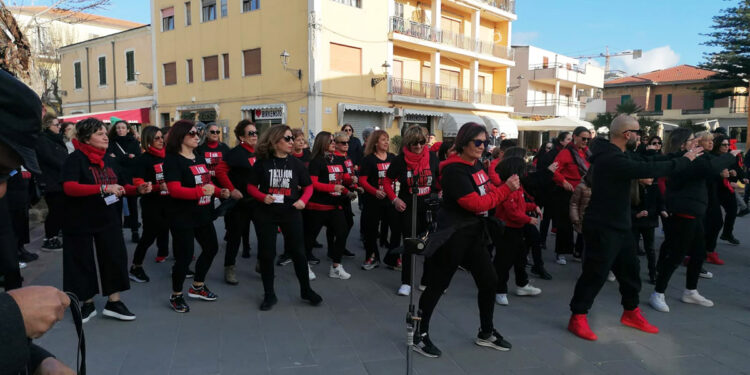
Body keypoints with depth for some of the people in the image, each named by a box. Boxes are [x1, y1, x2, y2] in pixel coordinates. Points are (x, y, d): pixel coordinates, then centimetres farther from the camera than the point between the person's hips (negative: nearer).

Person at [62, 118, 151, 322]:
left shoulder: (107, 159, 9)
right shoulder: (75, 159, -13)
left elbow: (119, 186, 16)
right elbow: (69, 187, -27)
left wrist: (138, 189, -3)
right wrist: (103, 188, -36)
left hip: (109, 221, 6)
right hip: (81, 223, -5)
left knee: (116, 258, 4)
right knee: (84, 262, 7)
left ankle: (113, 302, 16)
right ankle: (88, 303, 25)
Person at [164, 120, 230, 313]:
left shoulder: (199, 158, 11)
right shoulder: (172, 160, -14)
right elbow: (175, 190, -24)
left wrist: (220, 192, 2)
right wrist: (201, 191, -35)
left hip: (203, 214, 9)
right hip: (182, 217, -9)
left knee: (211, 248, 17)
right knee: (185, 256, -3)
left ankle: (197, 287, 36)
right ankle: (176, 296, 20)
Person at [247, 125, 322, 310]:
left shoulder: (296, 163, 1)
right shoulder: (262, 162, -4)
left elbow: (308, 186, 7)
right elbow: (251, 186, 1)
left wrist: (303, 200, -11)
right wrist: (263, 197, -17)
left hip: (291, 213, 1)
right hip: (266, 214, -1)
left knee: (297, 252, 6)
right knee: (266, 253, 5)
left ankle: (306, 290, 26)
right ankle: (269, 295, 22)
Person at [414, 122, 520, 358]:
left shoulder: (476, 165, 8)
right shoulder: (454, 170, -20)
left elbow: (487, 193, 15)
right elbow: (475, 203, -23)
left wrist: (507, 187, -4)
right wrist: (506, 189, -18)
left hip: (474, 234, 9)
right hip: (453, 236, -9)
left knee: (489, 282, 14)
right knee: (437, 285, 3)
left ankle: (486, 333, 33)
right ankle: (420, 335, 19)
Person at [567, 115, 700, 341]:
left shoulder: (613, 156, 10)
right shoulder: (612, 160, -25)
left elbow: (645, 163, 15)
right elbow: (649, 169, -25)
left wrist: (679, 155, 7)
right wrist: (685, 160, -11)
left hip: (618, 226, 11)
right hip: (603, 228, -11)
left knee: (629, 269, 19)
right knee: (596, 273, -3)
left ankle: (631, 312, 37)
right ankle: (577, 318, 9)